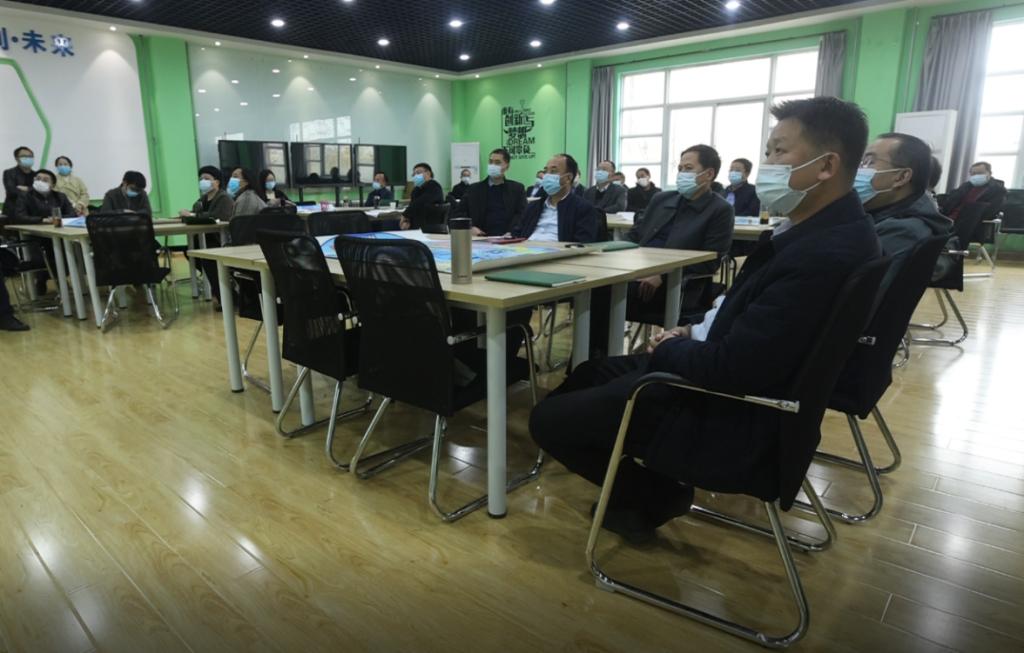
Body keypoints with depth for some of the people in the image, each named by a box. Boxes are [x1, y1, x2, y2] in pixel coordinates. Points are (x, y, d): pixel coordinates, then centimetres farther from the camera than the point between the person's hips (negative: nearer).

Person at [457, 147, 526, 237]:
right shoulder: (474, 189, 16)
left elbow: (522, 214, 4)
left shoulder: (517, 189, 14)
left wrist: (511, 233, -13)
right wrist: (470, 228, -6)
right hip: (481, 237, 2)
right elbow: (460, 212, 13)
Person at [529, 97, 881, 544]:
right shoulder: (828, 226, 2)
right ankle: (650, 490, 25)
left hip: (736, 419, -10)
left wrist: (671, 347, -11)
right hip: (740, 380, 10)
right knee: (590, 375, 23)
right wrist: (696, 332, 0)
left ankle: (653, 497, 16)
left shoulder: (825, 254, -30)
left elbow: (730, 368, -29)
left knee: (548, 419, -3)